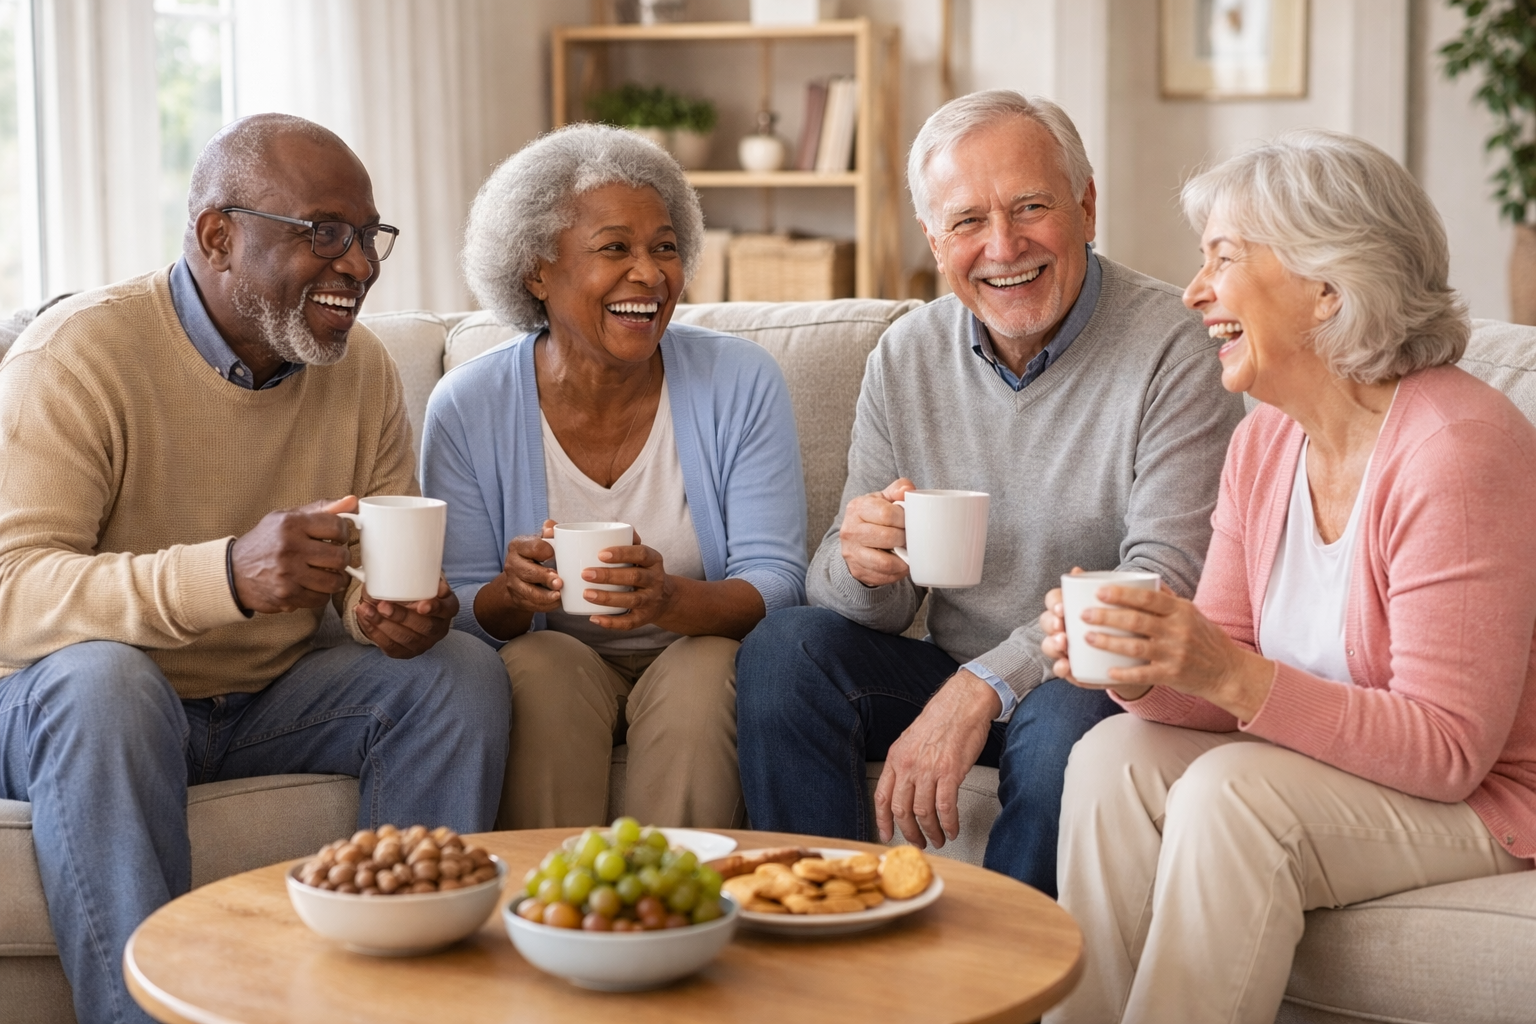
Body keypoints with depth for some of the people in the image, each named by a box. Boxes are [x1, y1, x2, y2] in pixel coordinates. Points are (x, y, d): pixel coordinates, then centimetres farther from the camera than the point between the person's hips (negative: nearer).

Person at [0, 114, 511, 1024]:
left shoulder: (363, 368, 1)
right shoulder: (79, 354, -18)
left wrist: (395, 612, -21)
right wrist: (228, 573, -45)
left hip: (274, 695, 5)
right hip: (73, 701, -5)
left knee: (463, 673, -14)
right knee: (99, 680, -37)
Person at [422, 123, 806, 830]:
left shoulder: (743, 385, -6)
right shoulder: (467, 408, -6)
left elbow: (775, 584, -10)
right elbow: (459, 611, -3)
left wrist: (670, 599, -32)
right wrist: (513, 594, -28)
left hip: (702, 656, 0)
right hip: (549, 667, 0)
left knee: (703, 668, -31)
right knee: (545, 664, -31)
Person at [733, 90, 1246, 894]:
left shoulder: (1172, 347, -12)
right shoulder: (905, 357, 4)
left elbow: (1167, 580, -21)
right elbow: (874, 609, 6)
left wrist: (985, 685, -30)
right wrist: (863, 568, -21)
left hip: (1106, 685, -4)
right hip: (956, 675, 5)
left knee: (1066, 717, -35)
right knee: (783, 648, -18)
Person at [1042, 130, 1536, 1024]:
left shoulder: (1458, 447, -23)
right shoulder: (1266, 443, 3)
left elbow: (1446, 748, -25)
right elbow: (1220, 684, 3)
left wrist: (1234, 677, -33)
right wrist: (1140, 670, -20)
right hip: (1331, 769, 8)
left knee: (1232, 793, -27)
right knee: (1116, 755, -12)